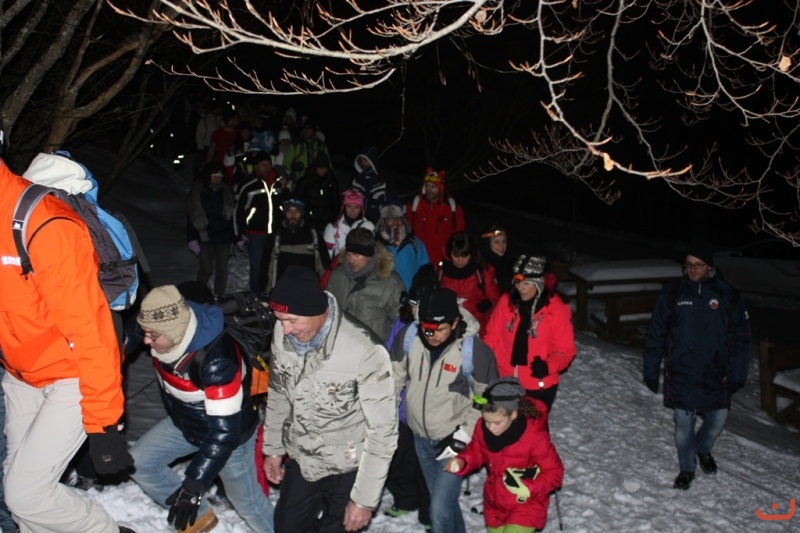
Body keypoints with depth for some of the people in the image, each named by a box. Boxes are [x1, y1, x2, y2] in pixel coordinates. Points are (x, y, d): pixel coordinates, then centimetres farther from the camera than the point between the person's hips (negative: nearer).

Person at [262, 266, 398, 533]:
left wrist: (365, 499, -16)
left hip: (347, 468, -5)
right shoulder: (282, 332, -16)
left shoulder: (365, 352, -32)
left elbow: (382, 430, -22)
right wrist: (273, 448, 11)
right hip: (299, 457, 5)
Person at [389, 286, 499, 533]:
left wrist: (464, 435, -15)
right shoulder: (408, 336, -15)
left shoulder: (474, 350, -24)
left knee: (440, 510, -8)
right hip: (420, 436, 4)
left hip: (454, 439, -4)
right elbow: (394, 378, 1)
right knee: (443, 501, 21)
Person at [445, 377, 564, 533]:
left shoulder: (534, 436, -28)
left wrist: (528, 488, -31)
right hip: (494, 506, 5)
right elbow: (476, 452, 2)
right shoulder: (482, 427, -16)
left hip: (526, 508, -5)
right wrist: (461, 462, -19)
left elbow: (554, 473, -17)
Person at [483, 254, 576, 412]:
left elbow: (565, 350, -10)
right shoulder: (506, 301, -3)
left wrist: (548, 366, -29)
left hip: (539, 386, -3)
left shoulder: (556, 309, -13)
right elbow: (493, 336, 4)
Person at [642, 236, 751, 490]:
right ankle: (687, 468, 27)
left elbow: (741, 337, 3)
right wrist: (650, 371, 2)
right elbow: (655, 335, 2)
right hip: (681, 375, -1)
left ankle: (703, 449, 43)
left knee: (717, 420, 10)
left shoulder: (727, 295, -2)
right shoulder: (672, 293, -2)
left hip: (715, 375, 1)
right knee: (683, 425, 5)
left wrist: (737, 374, -1)